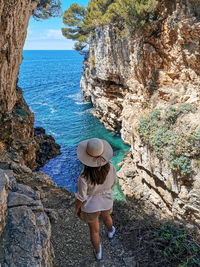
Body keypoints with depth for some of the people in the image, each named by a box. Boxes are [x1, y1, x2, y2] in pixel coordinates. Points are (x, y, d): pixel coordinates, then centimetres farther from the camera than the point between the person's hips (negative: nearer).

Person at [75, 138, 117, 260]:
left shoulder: (84, 176, -38)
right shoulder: (110, 167, -27)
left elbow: (81, 197, -22)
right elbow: (112, 185, -7)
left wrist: (77, 209, -1)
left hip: (90, 207, -3)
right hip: (107, 203, 3)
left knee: (94, 230, 27)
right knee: (106, 217, 39)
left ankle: (98, 252, 55)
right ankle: (110, 231, 72)